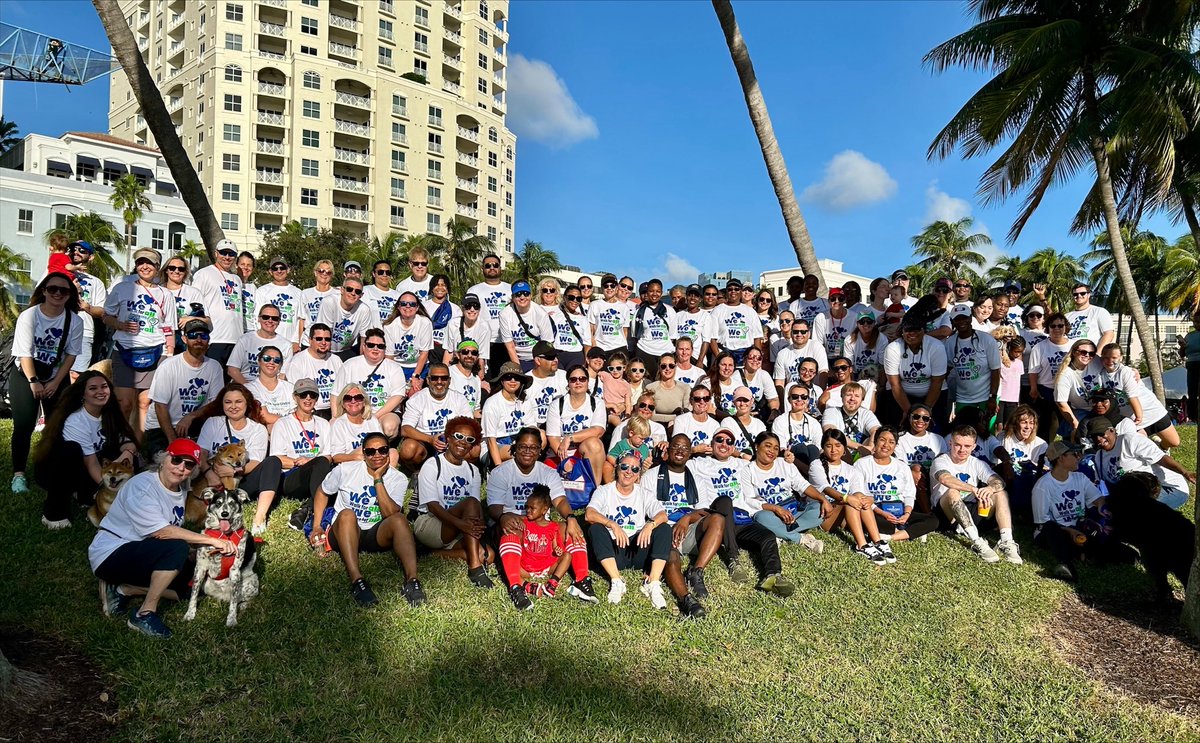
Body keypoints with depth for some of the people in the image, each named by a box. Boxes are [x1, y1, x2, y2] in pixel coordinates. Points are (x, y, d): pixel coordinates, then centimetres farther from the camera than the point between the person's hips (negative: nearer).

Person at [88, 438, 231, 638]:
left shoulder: (181, 488, 5)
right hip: (110, 554, -9)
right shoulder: (142, 487, -21)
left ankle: (122, 590, 5)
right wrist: (211, 540, -31)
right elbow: (161, 532, -31)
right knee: (177, 548, -31)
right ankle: (144, 614, -19)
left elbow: (176, 530, 5)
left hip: (141, 557, 9)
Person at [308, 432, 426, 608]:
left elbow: (390, 514, -18)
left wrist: (377, 479, -19)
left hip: (377, 535, 0)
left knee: (399, 519, -31)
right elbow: (322, 492, 13)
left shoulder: (398, 479, -3)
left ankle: (412, 580, -45)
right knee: (347, 514, -35)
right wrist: (317, 526, 5)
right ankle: (357, 580, -48)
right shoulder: (345, 470, -2)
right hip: (344, 534, 0)